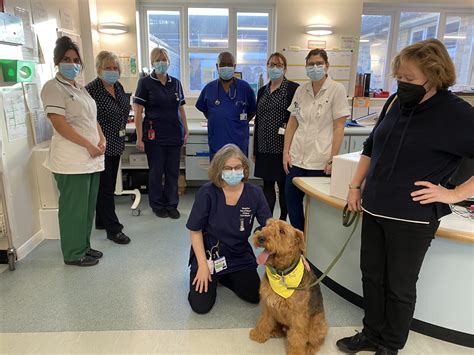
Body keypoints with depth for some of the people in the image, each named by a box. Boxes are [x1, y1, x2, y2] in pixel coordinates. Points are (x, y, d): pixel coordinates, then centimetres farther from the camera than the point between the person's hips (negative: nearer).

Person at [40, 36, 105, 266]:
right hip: (72, 160, -8)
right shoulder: (53, 87, -6)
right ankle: (74, 254, 15)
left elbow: (93, 118, 21)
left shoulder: (81, 89, 19)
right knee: (74, 208, 0)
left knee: (88, 206, 14)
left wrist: (102, 140, 3)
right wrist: (89, 145, -16)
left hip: (91, 158, 8)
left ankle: (84, 247, 29)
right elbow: (59, 124, -15)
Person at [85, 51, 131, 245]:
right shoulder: (91, 89, -14)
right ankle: (113, 229, 8)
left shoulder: (118, 87, 9)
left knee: (109, 186, 16)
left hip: (116, 144, 8)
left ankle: (101, 221, 31)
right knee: (105, 187, -1)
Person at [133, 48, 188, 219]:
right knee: (156, 171, 7)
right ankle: (158, 205, 22)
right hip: (154, 135, -3)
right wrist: (139, 137, -9)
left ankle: (172, 204, 21)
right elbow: (138, 112, -5)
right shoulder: (145, 82, -3)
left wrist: (186, 131, 11)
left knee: (173, 171, 8)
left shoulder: (176, 83, 9)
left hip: (174, 135, 4)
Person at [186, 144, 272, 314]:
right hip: (208, 254, -2)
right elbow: (195, 230, -12)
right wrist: (203, 265, -14)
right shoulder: (207, 192, -20)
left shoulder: (255, 193, -13)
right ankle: (206, 277, 23)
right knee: (201, 306, -9)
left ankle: (224, 277, 23)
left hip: (240, 255, 3)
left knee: (254, 297, -3)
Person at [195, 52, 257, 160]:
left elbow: (252, 111, 11)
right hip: (216, 143, 2)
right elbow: (204, 110, 19)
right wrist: (217, 122, 10)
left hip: (239, 144, -2)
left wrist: (239, 123, 5)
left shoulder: (245, 87, 0)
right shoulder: (209, 88, 5)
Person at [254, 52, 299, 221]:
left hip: (282, 147, -5)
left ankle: (282, 223, 21)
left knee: (283, 185, 5)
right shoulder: (262, 91, 13)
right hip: (265, 147, 5)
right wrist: (255, 149, 15)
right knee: (267, 185, 11)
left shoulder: (293, 89, -5)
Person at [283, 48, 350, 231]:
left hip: (320, 161, -4)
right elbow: (292, 123, 11)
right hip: (297, 157, 4)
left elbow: (339, 128, -8)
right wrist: (286, 152, 4)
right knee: (291, 201, 9)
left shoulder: (337, 89, -5)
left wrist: (332, 160, -12)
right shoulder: (301, 90, 8)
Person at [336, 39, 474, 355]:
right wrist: (355, 186, 11)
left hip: (413, 217, -6)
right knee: (372, 275, 17)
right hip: (375, 209, 6)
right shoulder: (397, 102, 5)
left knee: (399, 286, 10)